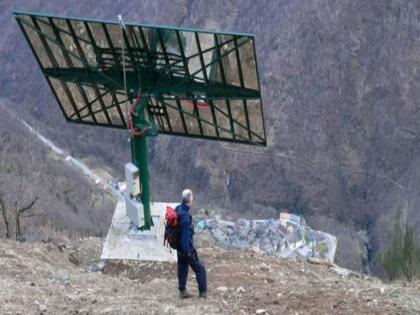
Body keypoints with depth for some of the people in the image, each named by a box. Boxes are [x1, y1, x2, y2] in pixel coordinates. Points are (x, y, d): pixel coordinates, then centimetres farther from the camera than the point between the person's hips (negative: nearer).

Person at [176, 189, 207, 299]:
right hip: (187, 247, -9)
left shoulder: (178, 209, 0)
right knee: (199, 269, 3)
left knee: (182, 268, 16)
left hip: (180, 247, 9)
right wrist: (187, 250, -19)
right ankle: (203, 292, 9)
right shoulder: (185, 216, -28)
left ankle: (182, 291, 22)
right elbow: (185, 235, -26)